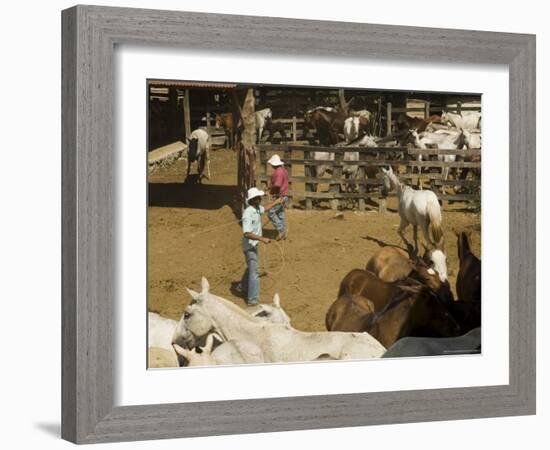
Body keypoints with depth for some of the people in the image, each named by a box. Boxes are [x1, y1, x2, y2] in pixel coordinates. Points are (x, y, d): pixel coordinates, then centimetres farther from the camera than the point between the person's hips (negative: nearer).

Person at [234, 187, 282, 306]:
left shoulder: (257, 209, 1)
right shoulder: (248, 214, -28)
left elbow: (265, 208, 28)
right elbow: (246, 234, -33)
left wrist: (276, 202, 31)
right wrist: (262, 239, -35)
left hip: (255, 245, 10)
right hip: (250, 246, -10)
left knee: (252, 268, 25)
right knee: (254, 271, -9)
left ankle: (241, 288, 44)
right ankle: (253, 300, -7)